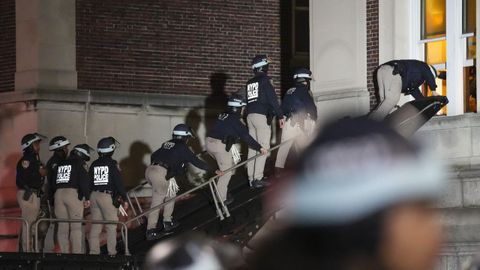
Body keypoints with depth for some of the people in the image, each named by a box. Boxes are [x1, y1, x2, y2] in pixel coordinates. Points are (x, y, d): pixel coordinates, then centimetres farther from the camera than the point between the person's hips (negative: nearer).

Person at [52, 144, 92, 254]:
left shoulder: (60, 164, 19)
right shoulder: (80, 164, 1)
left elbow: (53, 182, 21)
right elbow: (84, 182, -9)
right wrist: (87, 198, -6)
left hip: (58, 194, 5)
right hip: (73, 194, -5)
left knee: (62, 226, 9)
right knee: (76, 226, -2)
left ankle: (64, 252, 10)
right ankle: (77, 252, -7)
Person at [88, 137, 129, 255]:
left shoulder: (94, 164, 9)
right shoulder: (112, 164, -7)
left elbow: (89, 183, 13)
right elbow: (119, 182, -9)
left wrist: (88, 198, 20)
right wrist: (124, 199, -3)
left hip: (94, 195, 6)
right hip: (107, 196, -6)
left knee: (95, 226, 9)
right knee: (111, 226, -1)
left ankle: (94, 251, 8)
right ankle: (112, 252, -3)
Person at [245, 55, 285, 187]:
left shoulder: (249, 83, 16)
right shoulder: (265, 80, -6)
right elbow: (273, 99, -12)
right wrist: (280, 116, -10)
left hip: (250, 116, 8)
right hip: (262, 116, -8)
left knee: (253, 147, 10)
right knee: (263, 147, -7)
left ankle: (251, 178, 10)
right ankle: (258, 178, -14)